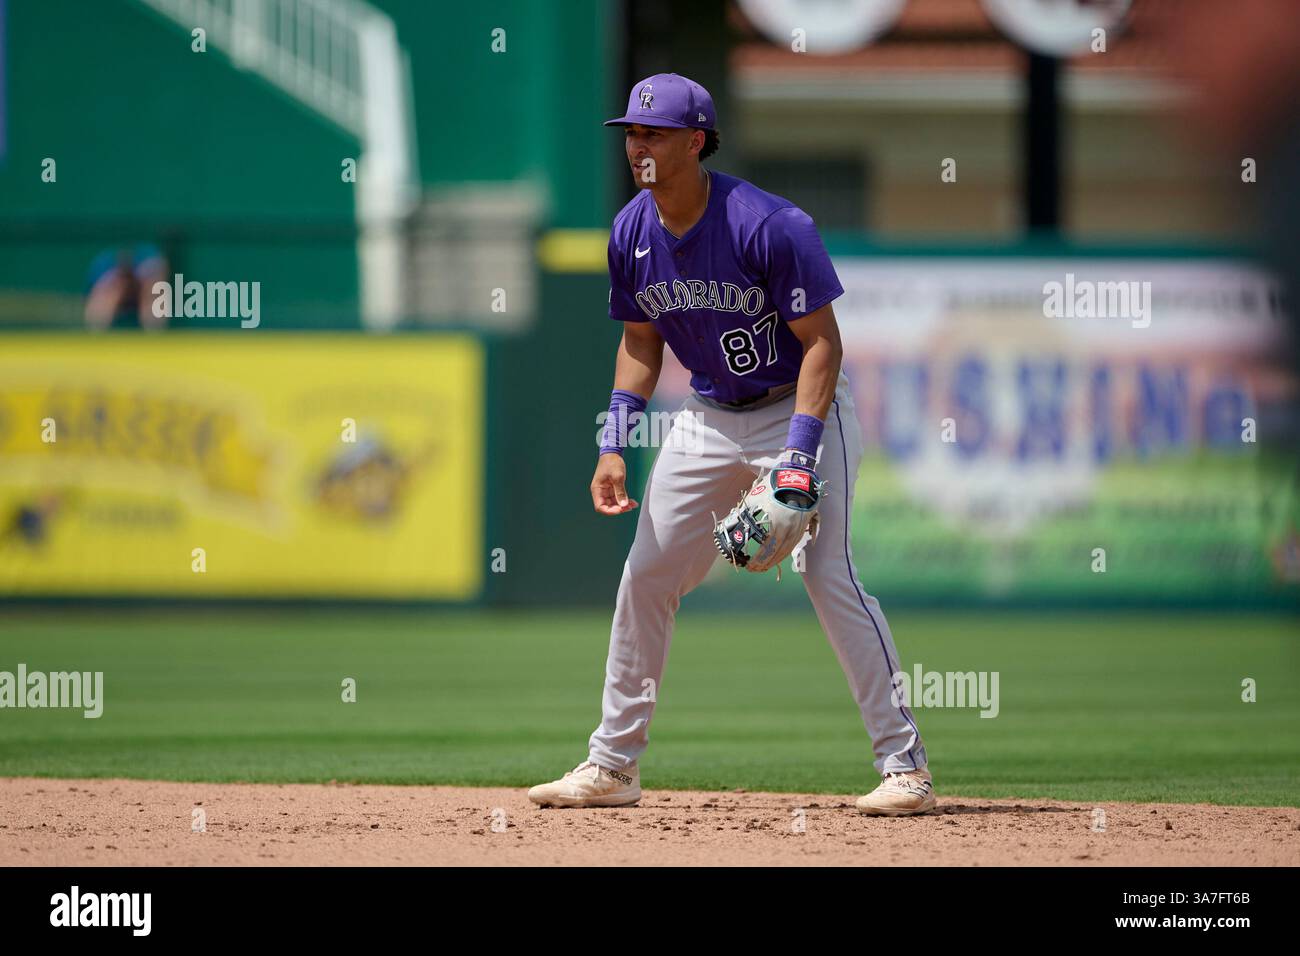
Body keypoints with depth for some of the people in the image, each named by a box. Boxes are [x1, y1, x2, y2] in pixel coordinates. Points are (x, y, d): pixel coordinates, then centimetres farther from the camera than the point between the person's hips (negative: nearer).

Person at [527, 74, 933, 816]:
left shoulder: (770, 226, -24)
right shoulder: (632, 234, -4)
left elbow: (822, 342, -22)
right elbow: (641, 343, 10)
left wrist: (796, 455, -30)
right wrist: (616, 443, -1)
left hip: (802, 406, -7)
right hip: (709, 415, 7)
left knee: (830, 575, -17)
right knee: (645, 577, 6)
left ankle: (906, 766, -13)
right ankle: (612, 766, 17)